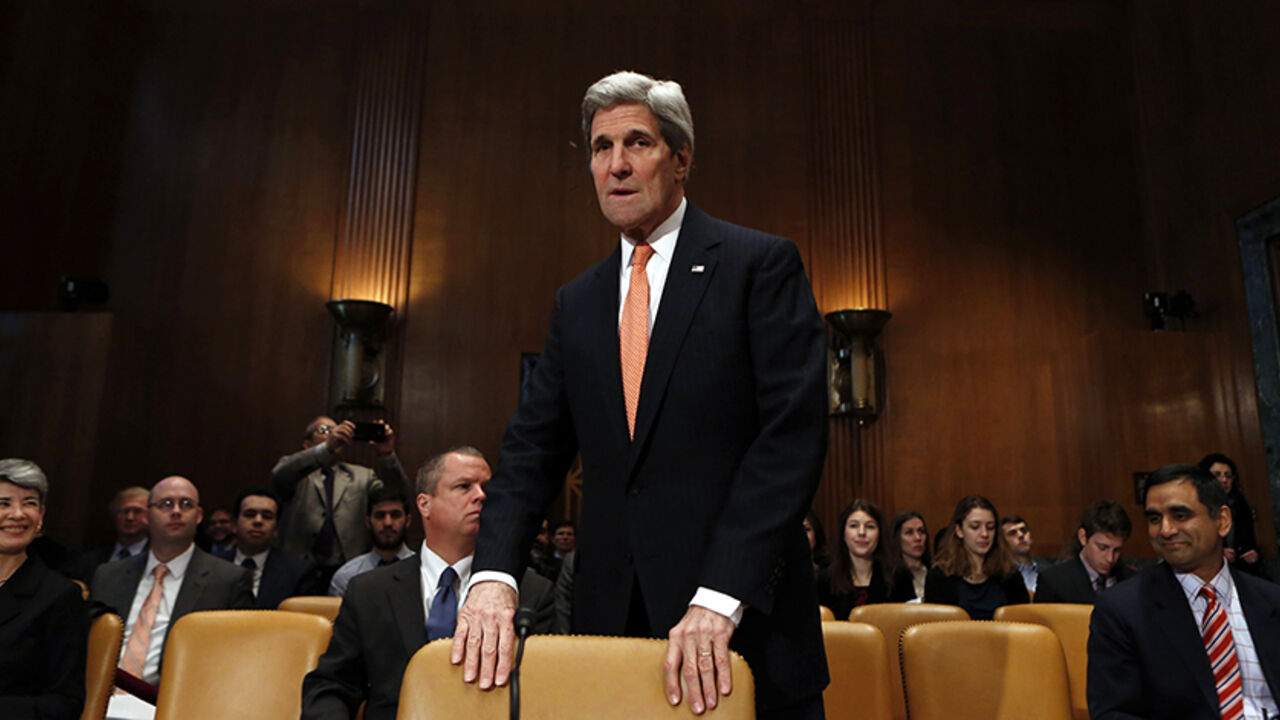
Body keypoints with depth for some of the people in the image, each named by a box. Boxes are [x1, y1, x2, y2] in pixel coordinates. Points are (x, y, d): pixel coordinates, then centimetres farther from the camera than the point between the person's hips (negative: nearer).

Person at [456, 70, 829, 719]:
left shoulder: (761, 264, -4)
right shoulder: (577, 302, 12)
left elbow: (793, 432, -13)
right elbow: (532, 451, 6)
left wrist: (720, 595, -20)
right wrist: (494, 576, -10)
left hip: (741, 617, -4)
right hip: (614, 614, 4)